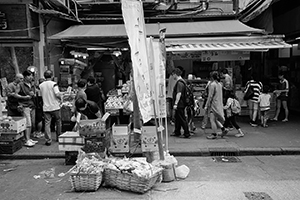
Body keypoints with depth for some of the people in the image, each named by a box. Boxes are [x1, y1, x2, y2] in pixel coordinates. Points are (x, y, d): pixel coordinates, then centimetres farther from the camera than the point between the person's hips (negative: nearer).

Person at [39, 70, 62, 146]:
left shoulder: (41, 85, 4)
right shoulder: (53, 84, -11)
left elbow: (41, 95, 12)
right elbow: (57, 94, -18)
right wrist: (60, 98, 1)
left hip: (46, 107, 3)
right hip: (55, 106, -3)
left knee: (47, 123, 3)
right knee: (58, 122, 15)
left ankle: (48, 140, -1)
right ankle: (59, 137, 26)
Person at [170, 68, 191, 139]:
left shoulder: (179, 83, -19)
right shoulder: (181, 81, 14)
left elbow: (179, 94, -25)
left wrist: (175, 104, -25)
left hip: (180, 104, -11)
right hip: (180, 104, 11)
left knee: (182, 119, -4)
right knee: (177, 118, 19)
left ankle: (187, 134, 2)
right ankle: (177, 132, 31)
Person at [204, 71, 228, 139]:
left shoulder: (212, 84, -14)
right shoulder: (219, 84, 11)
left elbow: (210, 96, -17)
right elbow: (221, 96, 16)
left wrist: (206, 105, -12)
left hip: (213, 104, -9)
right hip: (219, 104, 9)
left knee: (212, 119, 0)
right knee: (215, 119, 19)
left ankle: (214, 134, 6)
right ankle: (223, 129, 13)